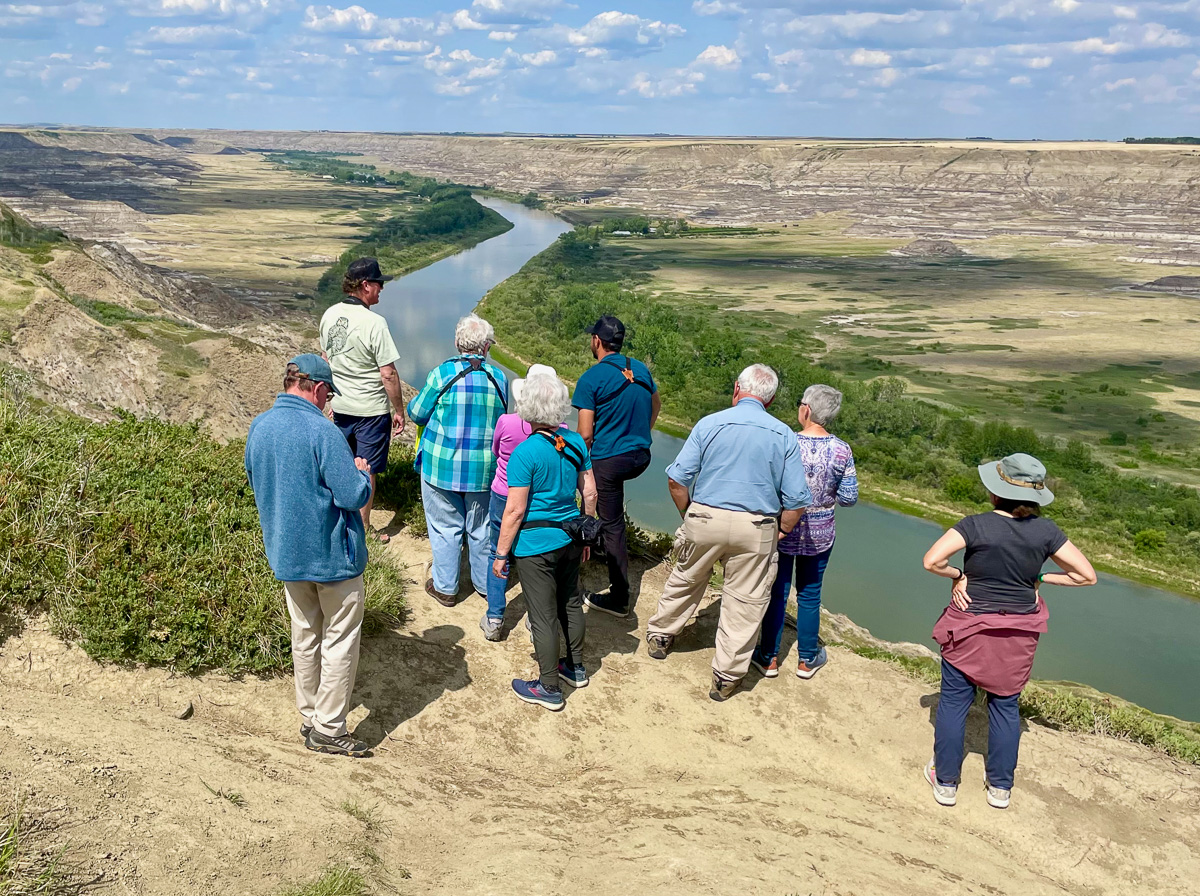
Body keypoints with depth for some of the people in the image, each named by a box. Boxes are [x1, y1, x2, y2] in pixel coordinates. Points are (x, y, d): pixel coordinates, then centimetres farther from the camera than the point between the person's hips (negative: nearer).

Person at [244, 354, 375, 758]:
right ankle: (328, 728, 14)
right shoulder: (322, 432, -23)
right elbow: (353, 496, -23)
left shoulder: (258, 427, 0)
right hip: (332, 555, -7)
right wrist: (362, 472, -3)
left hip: (285, 553, 7)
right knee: (340, 641, 7)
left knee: (305, 636, 20)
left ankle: (309, 717, 31)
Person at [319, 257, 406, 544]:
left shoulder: (329, 315, 1)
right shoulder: (374, 323, -22)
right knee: (367, 470, 6)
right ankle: (363, 529, 17)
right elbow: (388, 374, -20)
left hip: (339, 404, 7)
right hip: (371, 409, -7)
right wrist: (399, 411, -9)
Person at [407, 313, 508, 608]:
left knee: (445, 527, 11)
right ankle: (485, 583, 31)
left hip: (442, 467, -3)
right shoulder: (500, 378, -4)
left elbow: (417, 413, -3)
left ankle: (445, 587, 22)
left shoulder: (443, 373, -13)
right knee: (481, 528, 17)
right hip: (484, 469, 3)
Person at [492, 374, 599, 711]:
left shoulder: (525, 453, -19)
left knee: (544, 616, 5)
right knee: (571, 602, 22)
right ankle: (575, 667, 40)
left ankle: (550, 688, 18)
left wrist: (501, 553, -8)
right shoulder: (576, 442, -1)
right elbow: (590, 493, 5)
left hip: (535, 546, -6)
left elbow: (515, 510, -18)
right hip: (570, 540, 6)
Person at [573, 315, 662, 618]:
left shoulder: (591, 379, -13)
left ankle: (619, 598, 9)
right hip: (641, 457, 7)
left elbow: (585, 434, -15)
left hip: (609, 459, -7)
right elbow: (656, 406, 21)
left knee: (612, 526, 3)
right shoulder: (640, 369, 5)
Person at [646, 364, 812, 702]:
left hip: (705, 519, 1)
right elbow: (796, 499, -4)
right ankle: (727, 677, 19)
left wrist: (688, 515, 9)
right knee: (745, 600, 11)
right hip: (756, 527, -1)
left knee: (685, 579, 23)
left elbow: (677, 480, -7)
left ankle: (660, 635, 41)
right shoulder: (783, 435, -3)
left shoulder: (710, 424, -5)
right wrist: (780, 533, 10)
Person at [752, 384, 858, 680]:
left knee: (776, 592, 12)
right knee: (809, 594, 16)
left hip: (782, 530, -2)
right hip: (820, 534, 2)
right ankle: (806, 659, 29)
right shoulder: (842, 450, -11)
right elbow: (849, 497, -5)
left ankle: (769, 658, 22)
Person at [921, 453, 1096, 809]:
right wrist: (1039, 577, 4)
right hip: (1018, 635, 3)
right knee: (1006, 705, 18)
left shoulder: (976, 525, -17)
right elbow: (1087, 575, -2)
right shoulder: (1046, 531, -8)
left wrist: (959, 575, -6)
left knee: (953, 702, 11)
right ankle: (1000, 786, 28)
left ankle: (945, 780, 21)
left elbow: (931, 561, -24)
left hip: (970, 629, -3)